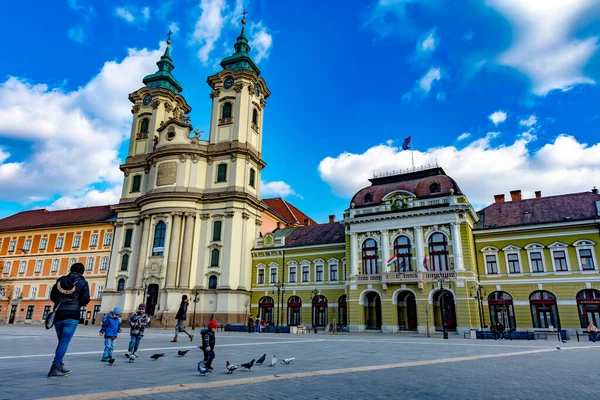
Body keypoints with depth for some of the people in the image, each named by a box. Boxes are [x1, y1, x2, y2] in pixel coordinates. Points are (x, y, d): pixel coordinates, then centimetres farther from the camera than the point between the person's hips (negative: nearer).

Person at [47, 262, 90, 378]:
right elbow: (85, 300, -7)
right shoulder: (83, 282, 0)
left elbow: (52, 297, 14)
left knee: (62, 342, 19)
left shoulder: (60, 280, 11)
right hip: (72, 316, -5)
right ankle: (54, 369, -9)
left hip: (58, 315, 5)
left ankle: (59, 366, 22)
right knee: (64, 343, -3)